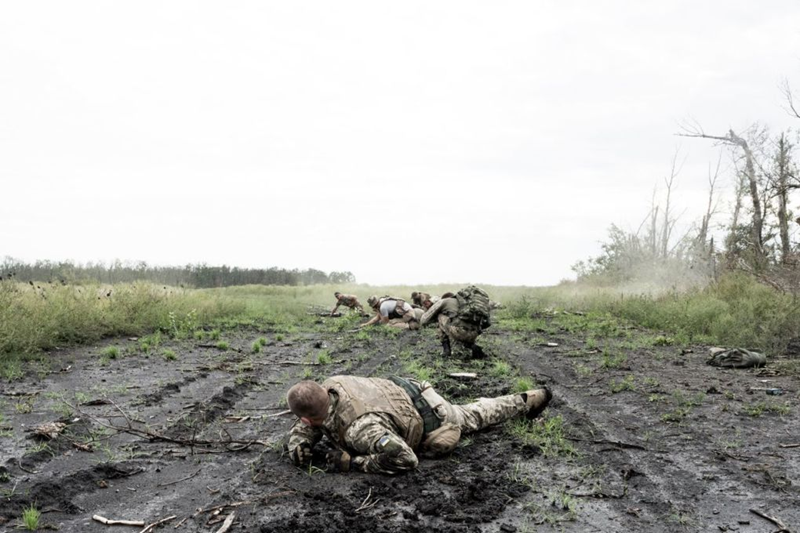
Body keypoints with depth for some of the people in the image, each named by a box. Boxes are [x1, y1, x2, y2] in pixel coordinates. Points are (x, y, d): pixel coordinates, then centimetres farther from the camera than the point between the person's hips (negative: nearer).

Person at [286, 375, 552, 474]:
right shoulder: (331, 385, -19)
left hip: (431, 424, -4)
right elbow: (307, 424, -1)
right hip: (405, 389, 5)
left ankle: (526, 401, 44)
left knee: (473, 417, 25)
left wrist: (354, 462, -38)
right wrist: (298, 441, -21)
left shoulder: (357, 428, -41)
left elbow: (405, 459, -43)